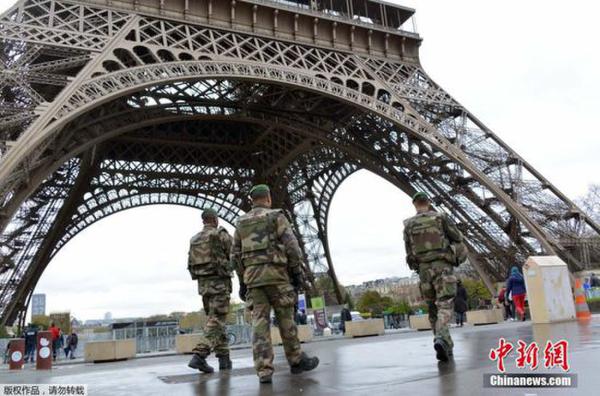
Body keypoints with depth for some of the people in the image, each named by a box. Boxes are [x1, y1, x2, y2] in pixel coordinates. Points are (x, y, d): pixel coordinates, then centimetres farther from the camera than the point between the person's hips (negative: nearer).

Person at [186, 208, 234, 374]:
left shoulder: (194, 240, 14)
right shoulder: (221, 234, -5)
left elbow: (191, 265, 12)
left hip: (203, 284, 7)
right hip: (219, 282, -7)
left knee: (216, 320, 14)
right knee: (216, 321, -9)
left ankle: (224, 358, 14)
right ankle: (199, 356, -22)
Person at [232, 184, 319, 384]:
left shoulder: (241, 223, 14)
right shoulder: (276, 216, 0)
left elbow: (235, 255, 12)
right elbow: (292, 246, -8)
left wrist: (242, 281, 15)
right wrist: (297, 273, -3)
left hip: (252, 276, 4)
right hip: (276, 274, -4)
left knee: (260, 322, -2)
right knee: (286, 318, 7)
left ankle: (264, 371, -10)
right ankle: (297, 361, 19)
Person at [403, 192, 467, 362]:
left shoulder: (409, 225, 6)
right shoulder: (440, 217, 1)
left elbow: (409, 250, 8)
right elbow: (458, 238, 6)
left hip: (423, 269, 3)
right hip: (442, 266, -3)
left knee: (434, 309, 13)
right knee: (445, 306, -10)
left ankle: (447, 346, 14)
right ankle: (440, 339, -33)